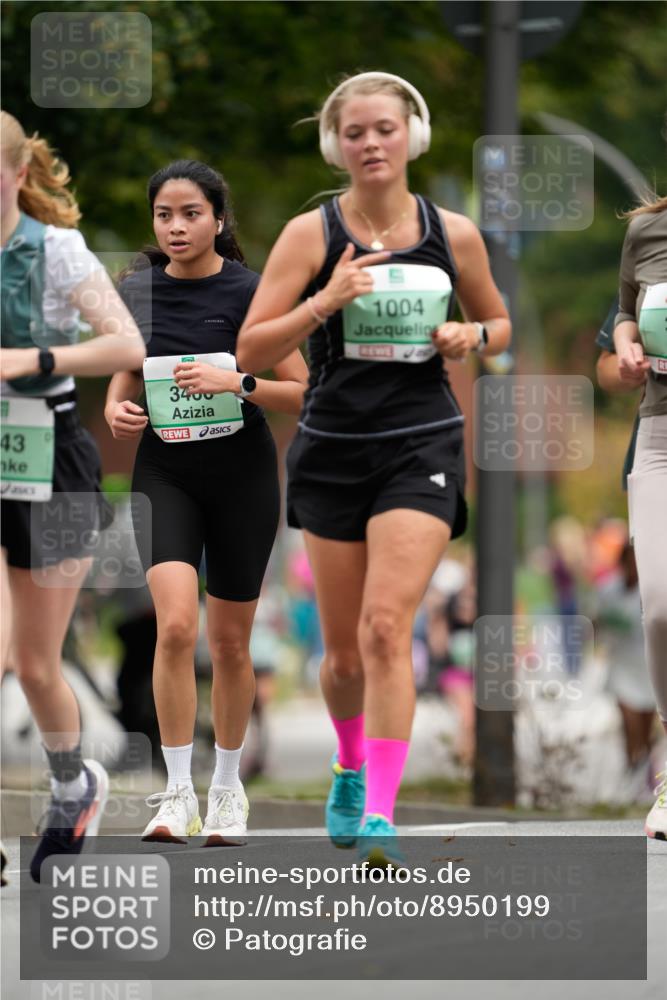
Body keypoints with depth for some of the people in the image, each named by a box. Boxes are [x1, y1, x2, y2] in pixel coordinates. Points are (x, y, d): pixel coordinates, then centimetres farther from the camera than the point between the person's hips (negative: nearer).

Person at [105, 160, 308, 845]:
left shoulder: (252, 292, -9)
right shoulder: (137, 291, 1)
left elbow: (302, 392, -8)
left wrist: (236, 382, -23)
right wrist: (117, 408, -4)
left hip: (243, 477, -1)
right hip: (164, 474, 1)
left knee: (229, 641, 8)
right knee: (176, 625, -18)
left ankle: (227, 787, 27)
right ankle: (177, 794, -12)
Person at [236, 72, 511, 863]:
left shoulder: (453, 234, 1)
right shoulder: (311, 233, -3)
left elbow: (498, 325, 17)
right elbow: (250, 349, -7)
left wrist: (470, 337, -6)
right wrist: (326, 301, -21)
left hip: (421, 448, -1)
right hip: (332, 449, 1)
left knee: (386, 628, -18)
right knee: (343, 648, 10)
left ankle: (379, 813, -20)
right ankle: (351, 769, 39)